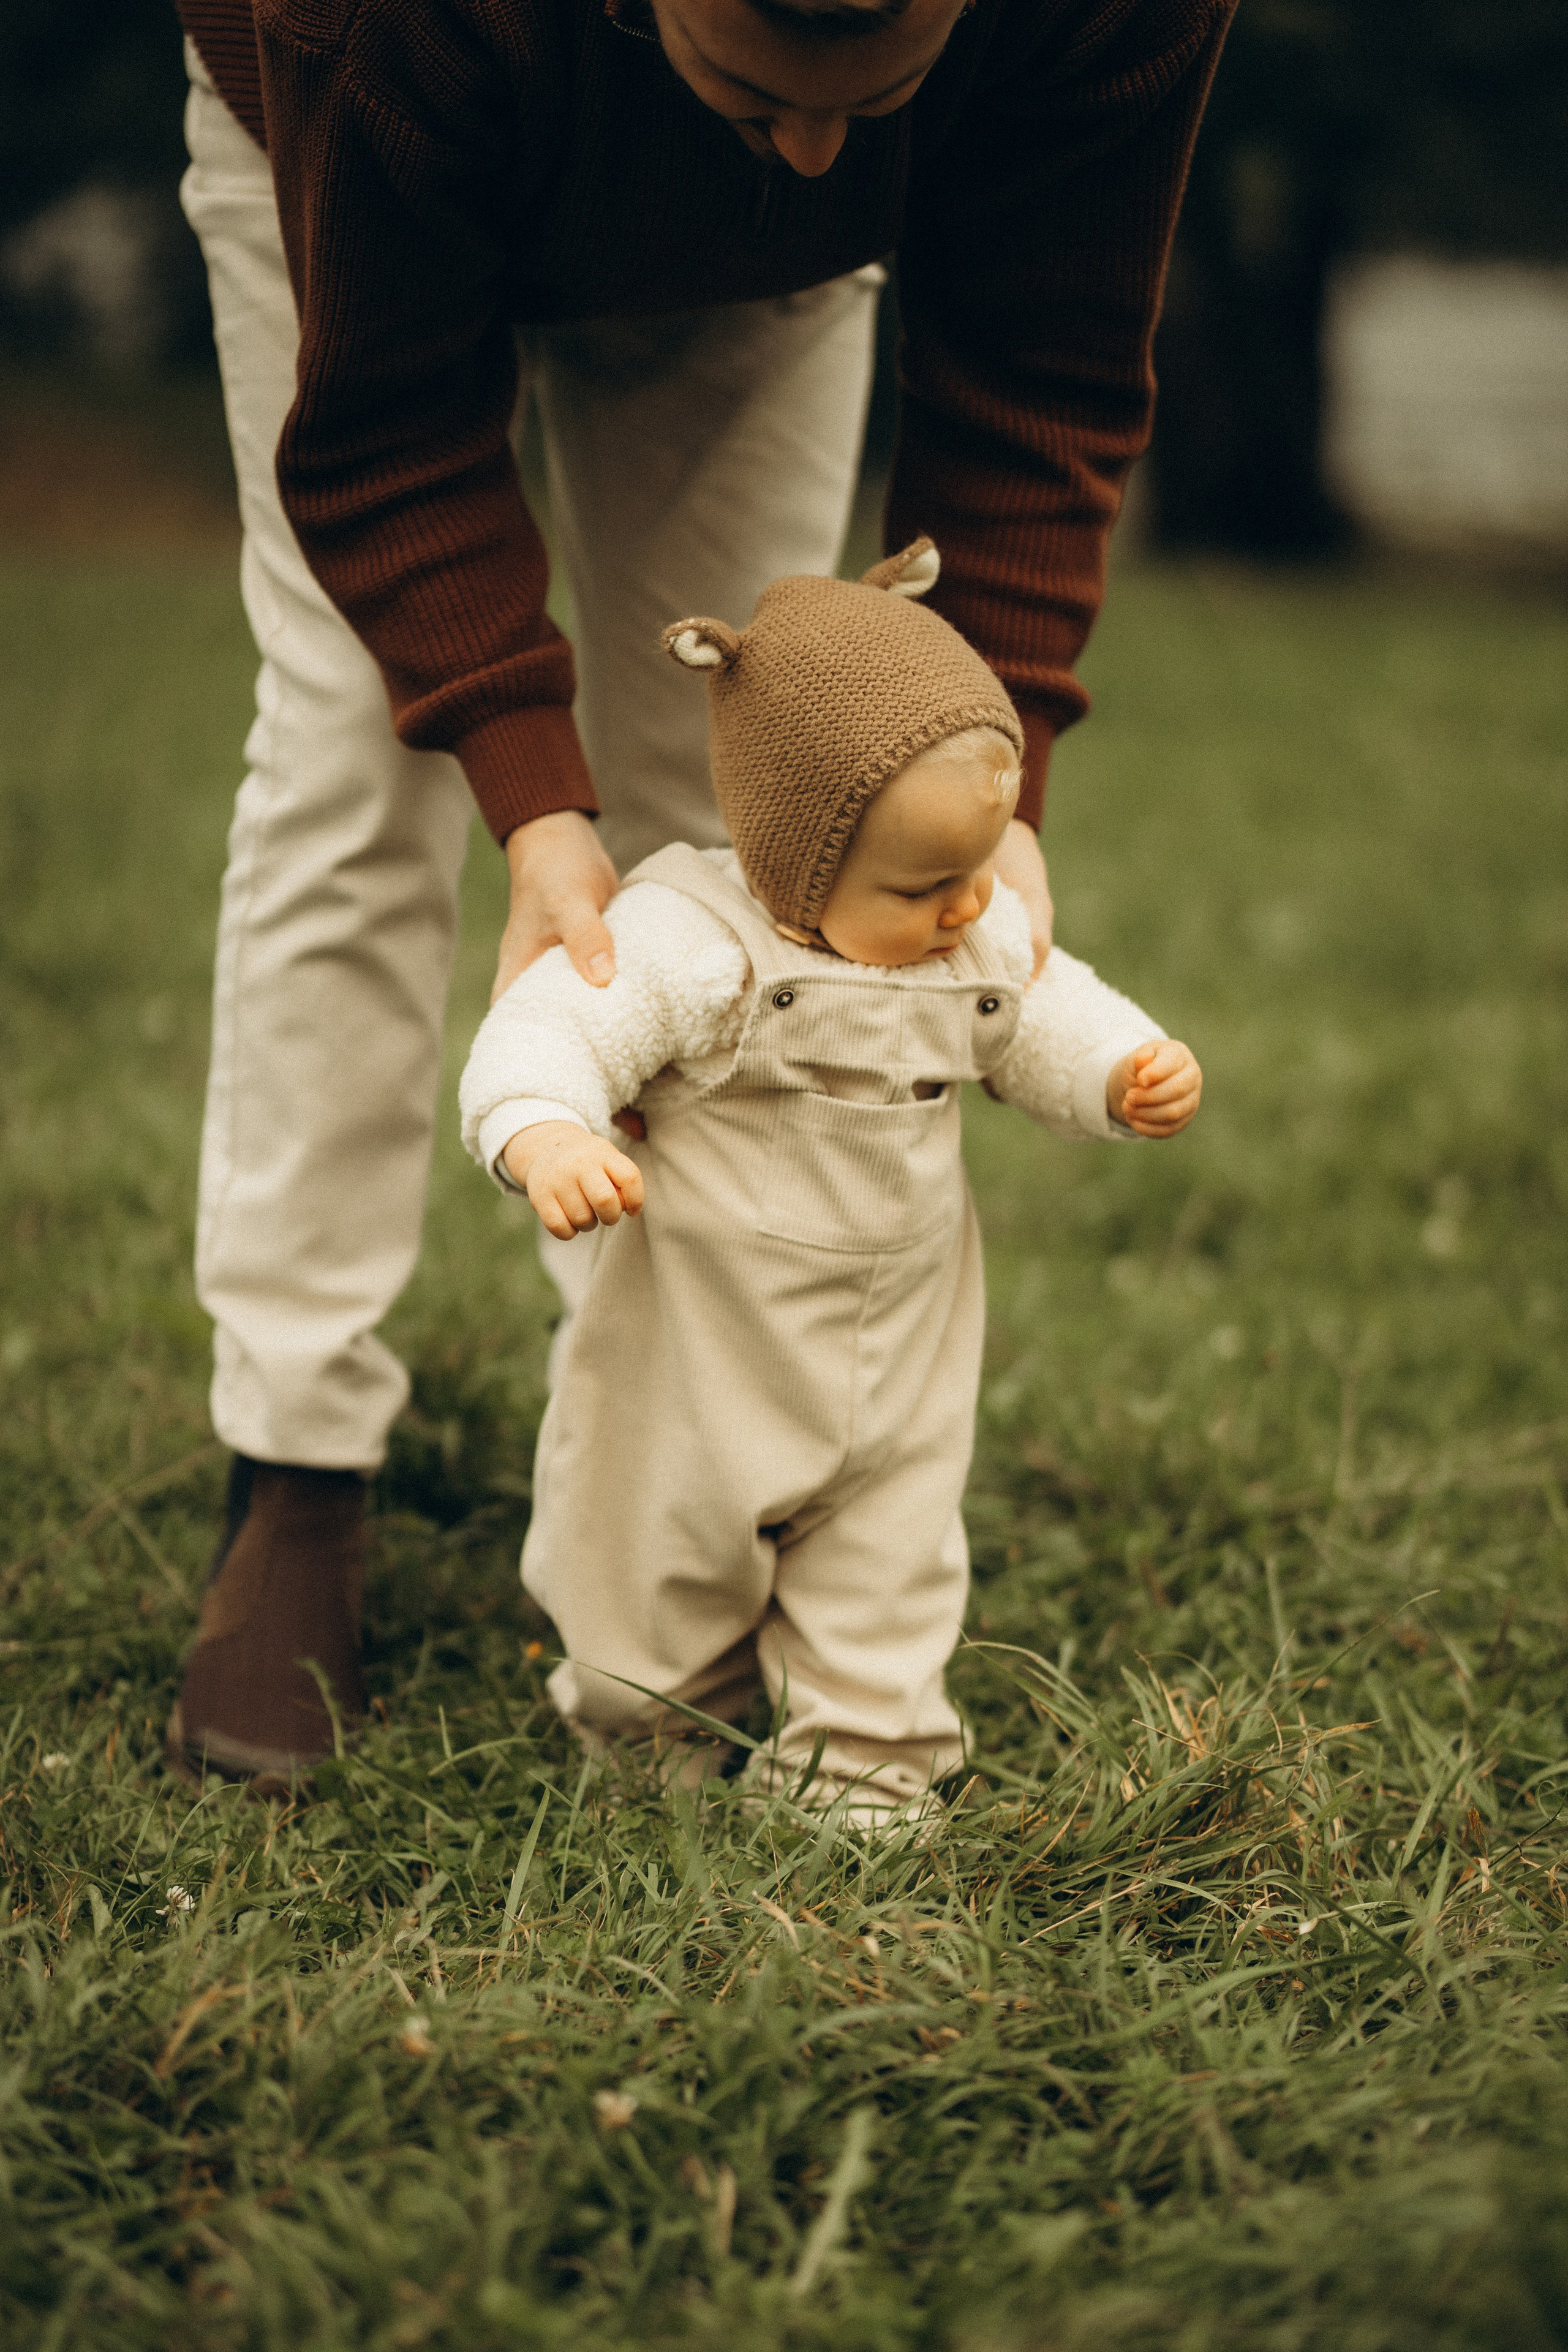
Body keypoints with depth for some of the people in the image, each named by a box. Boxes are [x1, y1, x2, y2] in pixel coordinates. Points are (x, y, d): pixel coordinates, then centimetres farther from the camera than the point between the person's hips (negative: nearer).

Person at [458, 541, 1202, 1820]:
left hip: (906, 1358, 4)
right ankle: (647, 1721, 39)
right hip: (703, 1350, -4)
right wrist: (545, 1139, -51)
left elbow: (1040, 1021, 12)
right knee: (669, 1545, 14)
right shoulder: (692, 944, -26)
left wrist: (1128, 1068, -7)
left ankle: (865, 1748, 31)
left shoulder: (981, 935, -5)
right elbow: (546, 1032, -31)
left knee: (892, 1553, 13)